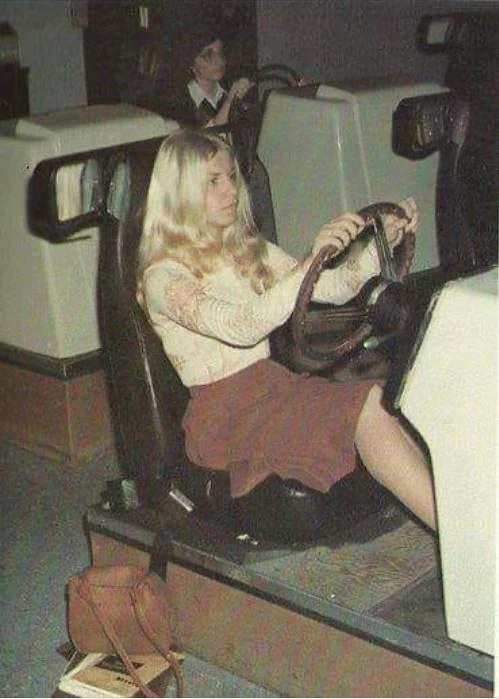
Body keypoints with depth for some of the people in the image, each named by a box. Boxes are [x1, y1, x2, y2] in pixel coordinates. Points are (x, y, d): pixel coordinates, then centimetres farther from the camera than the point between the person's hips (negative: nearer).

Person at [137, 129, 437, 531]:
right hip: (221, 412, -7)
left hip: (273, 384, 7)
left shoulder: (251, 251, 18)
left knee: (378, 400, -25)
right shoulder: (163, 278, -7)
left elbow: (333, 289, 12)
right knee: (369, 405, -28)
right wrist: (313, 259, -32)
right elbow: (241, 327, -24)